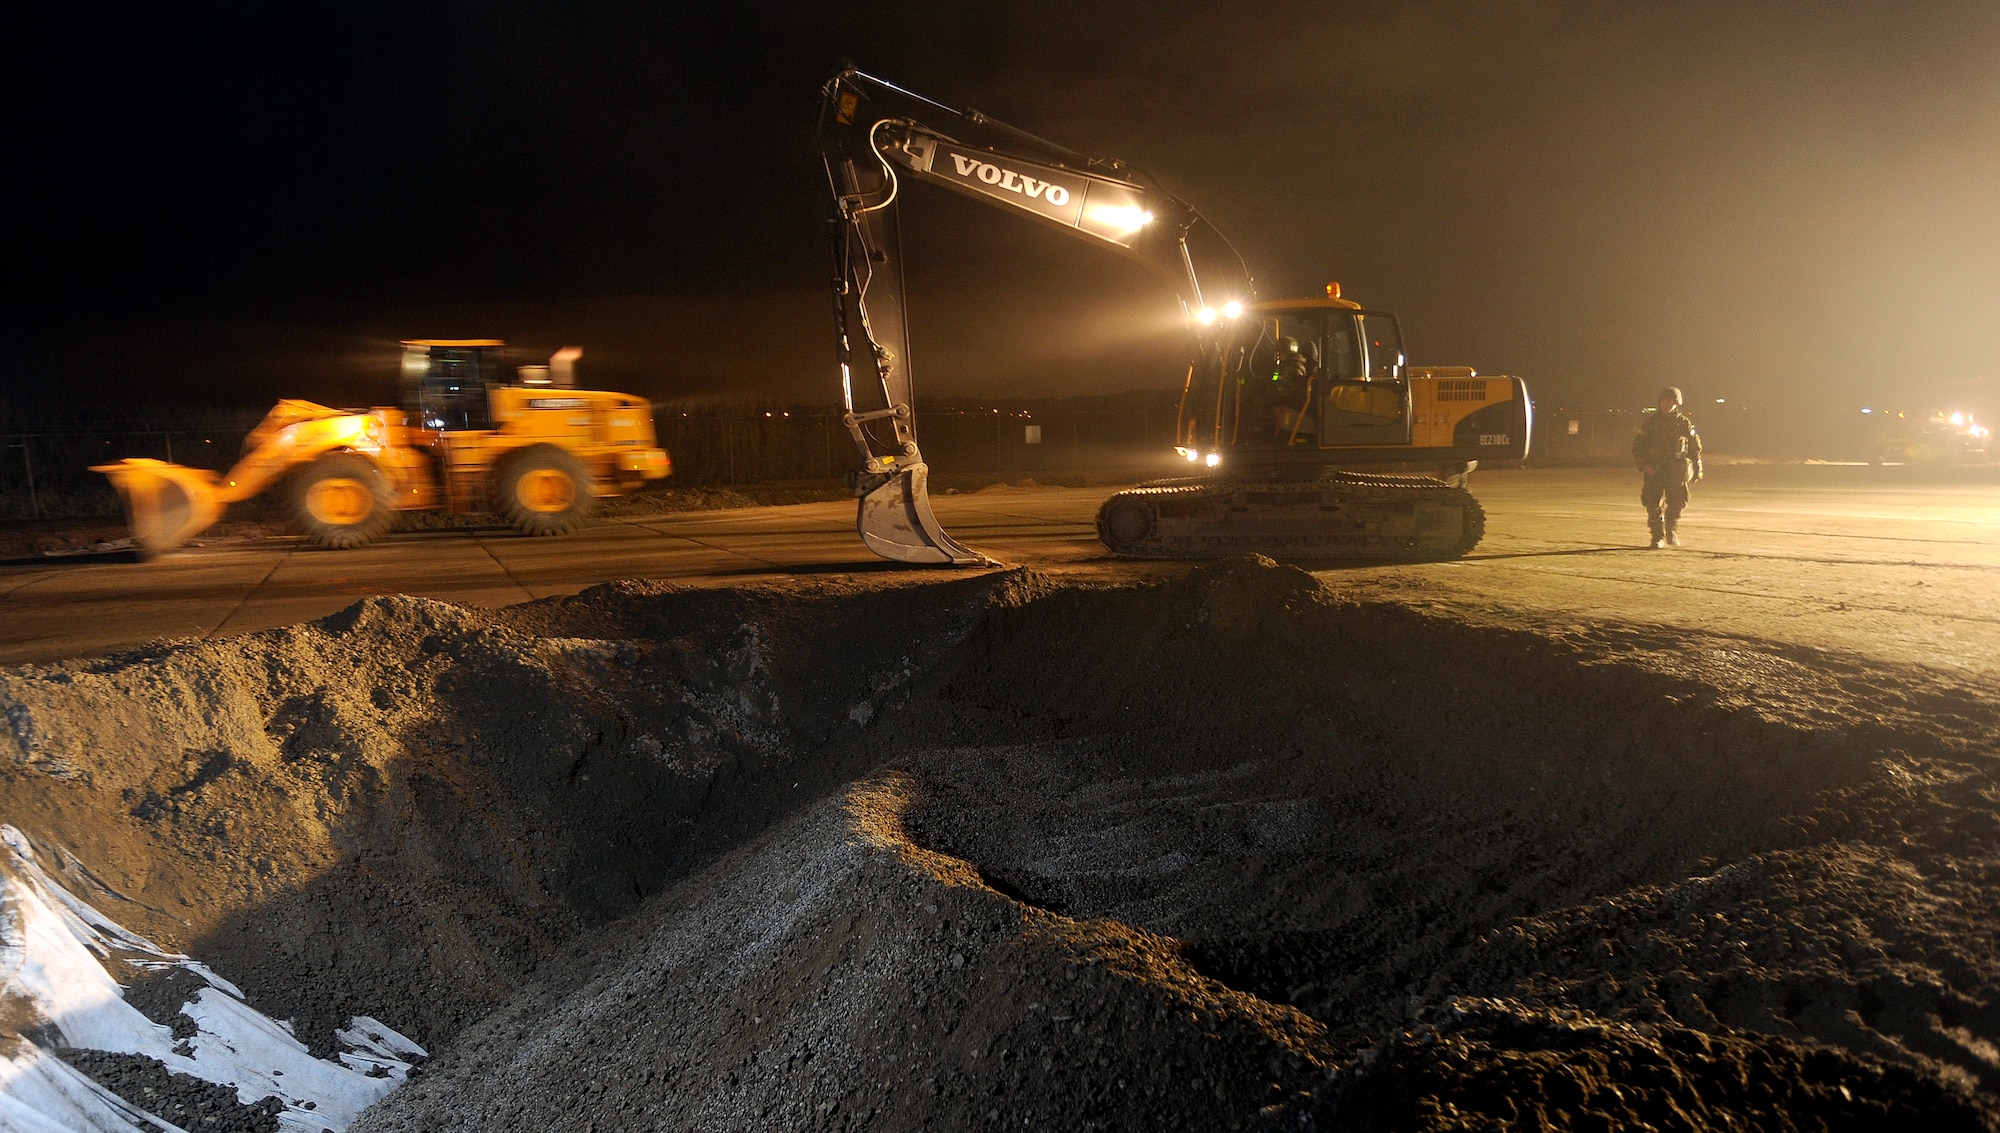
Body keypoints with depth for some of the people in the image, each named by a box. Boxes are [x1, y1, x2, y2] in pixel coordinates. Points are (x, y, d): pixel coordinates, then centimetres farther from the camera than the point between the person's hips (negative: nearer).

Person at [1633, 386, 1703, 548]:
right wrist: (1643, 464, -8)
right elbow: (1637, 445, 7)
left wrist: (1697, 471, 11)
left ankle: (1673, 532, 19)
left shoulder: (1684, 423, 7)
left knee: (1676, 503, -3)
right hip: (1654, 469, 0)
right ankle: (1658, 538, 4)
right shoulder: (1651, 423, 6)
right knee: (1654, 506, -4)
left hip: (1676, 472, 0)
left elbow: (1696, 448, 14)